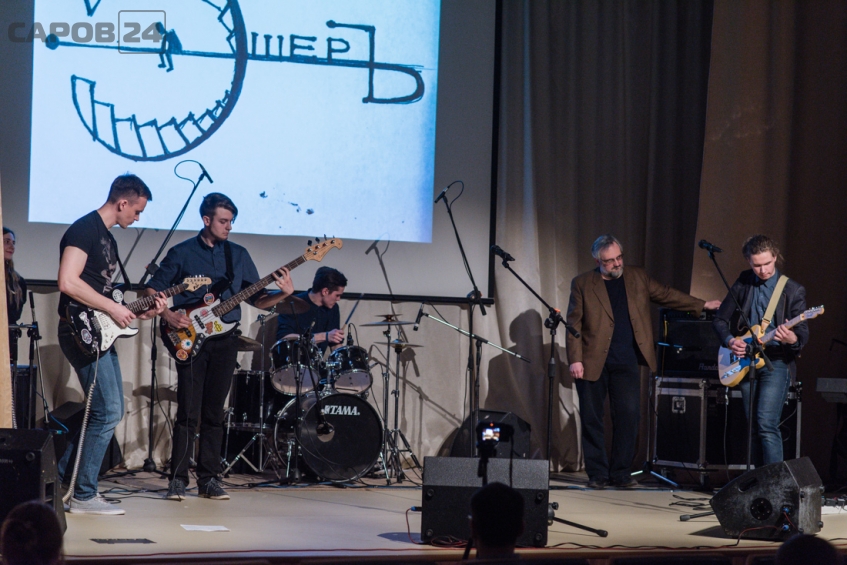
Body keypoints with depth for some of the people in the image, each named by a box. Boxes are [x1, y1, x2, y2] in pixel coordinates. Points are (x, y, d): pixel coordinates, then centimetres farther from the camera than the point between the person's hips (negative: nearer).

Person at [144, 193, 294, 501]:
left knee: (214, 413, 6)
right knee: (188, 412, -7)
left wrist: (283, 293, -9)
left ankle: (209, 478, 11)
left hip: (224, 340, 3)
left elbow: (257, 299, 9)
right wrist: (168, 314, -12)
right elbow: (152, 289, 4)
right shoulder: (181, 253, 1)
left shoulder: (238, 255, 10)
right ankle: (178, 479, -2)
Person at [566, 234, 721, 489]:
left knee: (628, 416, -6)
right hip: (592, 363, -2)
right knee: (591, 419, 0)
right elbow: (574, 324, -2)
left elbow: (666, 295, 18)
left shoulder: (637, 277, 13)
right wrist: (575, 360, -10)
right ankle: (597, 474, 9)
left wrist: (702, 305, 12)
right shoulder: (582, 284, 3)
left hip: (626, 363, 2)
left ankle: (620, 473, 4)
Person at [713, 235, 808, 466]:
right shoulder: (742, 284, 6)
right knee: (754, 428, 8)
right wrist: (729, 340, -6)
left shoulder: (793, 290, -3)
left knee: (766, 425, -18)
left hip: (776, 362, -4)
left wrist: (792, 339, -30)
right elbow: (720, 319, 13)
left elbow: (803, 332, -7)